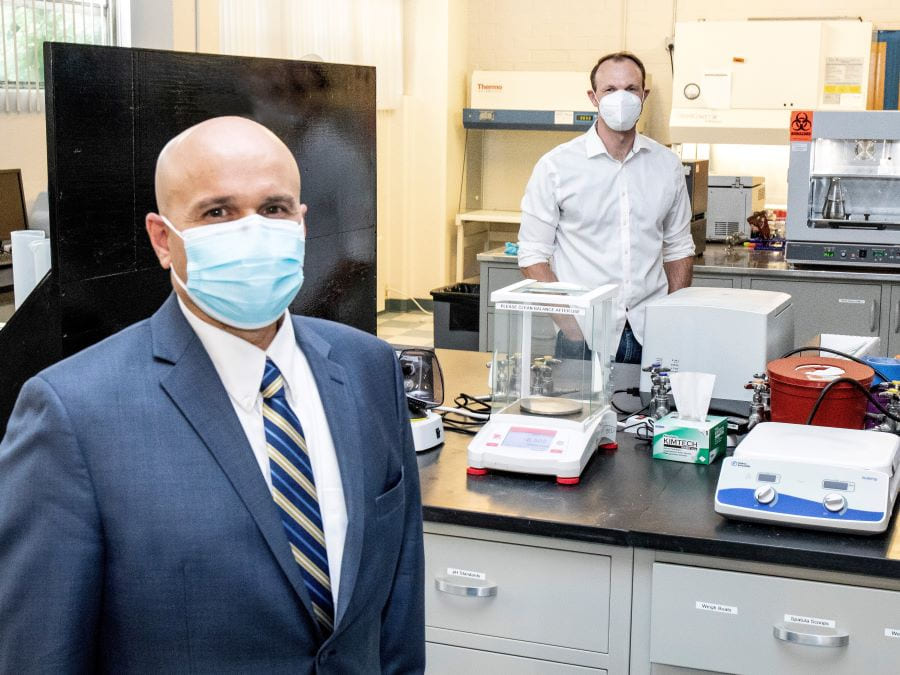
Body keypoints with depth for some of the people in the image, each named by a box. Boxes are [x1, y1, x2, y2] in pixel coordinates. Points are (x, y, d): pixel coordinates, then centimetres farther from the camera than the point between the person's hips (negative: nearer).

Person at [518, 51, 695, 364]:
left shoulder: (666, 165, 9)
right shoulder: (557, 165, -2)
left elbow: (678, 249, 16)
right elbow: (533, 255, -2)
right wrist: (567, 318, -14)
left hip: (651, 334, 3)